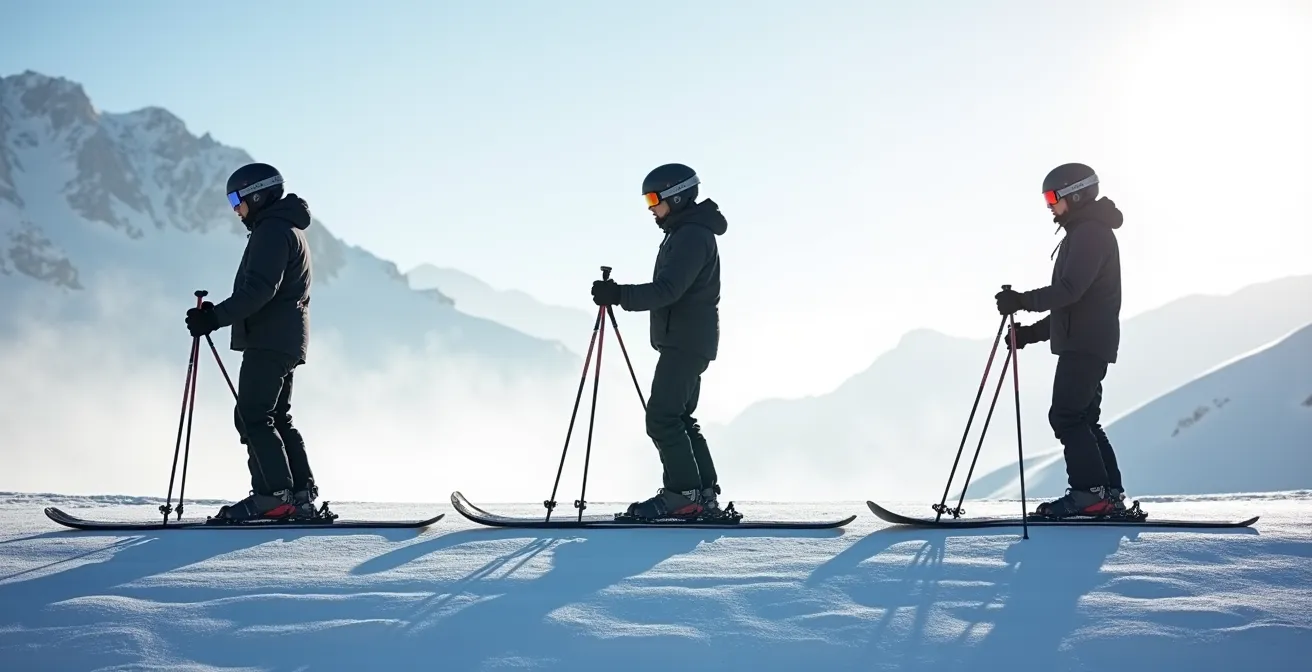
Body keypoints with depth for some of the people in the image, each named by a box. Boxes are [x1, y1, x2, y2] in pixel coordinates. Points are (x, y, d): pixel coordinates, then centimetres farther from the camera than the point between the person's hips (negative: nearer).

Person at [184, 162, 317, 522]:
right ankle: (301, 495, 11)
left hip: (269, 341, -11)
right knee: (276, 418, 12)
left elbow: (259, 290, -22)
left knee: (252, 417, -11)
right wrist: (218, 313, 18)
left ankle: (274, 495, -14)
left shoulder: (273, 231, -11)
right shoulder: (289, 230, 23)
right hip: (285, 340, 11)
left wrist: (215, 317, -23)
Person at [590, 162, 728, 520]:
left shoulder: (692, 236, -15)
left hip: (685, 343, -11)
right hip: (686, 341, 11)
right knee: (678, 417, 12)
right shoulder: (685, 232, 19)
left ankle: (683, 494, -10)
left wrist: (619, 295, -28)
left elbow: (666, 290, -25)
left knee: (661, 416, -12)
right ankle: (703, 494, 13)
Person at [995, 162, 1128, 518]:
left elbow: (1070, 290, -22)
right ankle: (1109, 494, 9)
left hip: (1086, 345, -11)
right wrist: (1032, 332, 21)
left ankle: (1091, 492, -16)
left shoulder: (1091, 234, -9)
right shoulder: (1085, 234, 25)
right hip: (1084, 344, 11)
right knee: (1083, 419, 10)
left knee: (1066, 416, -14)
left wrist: (1023, 300, -25)